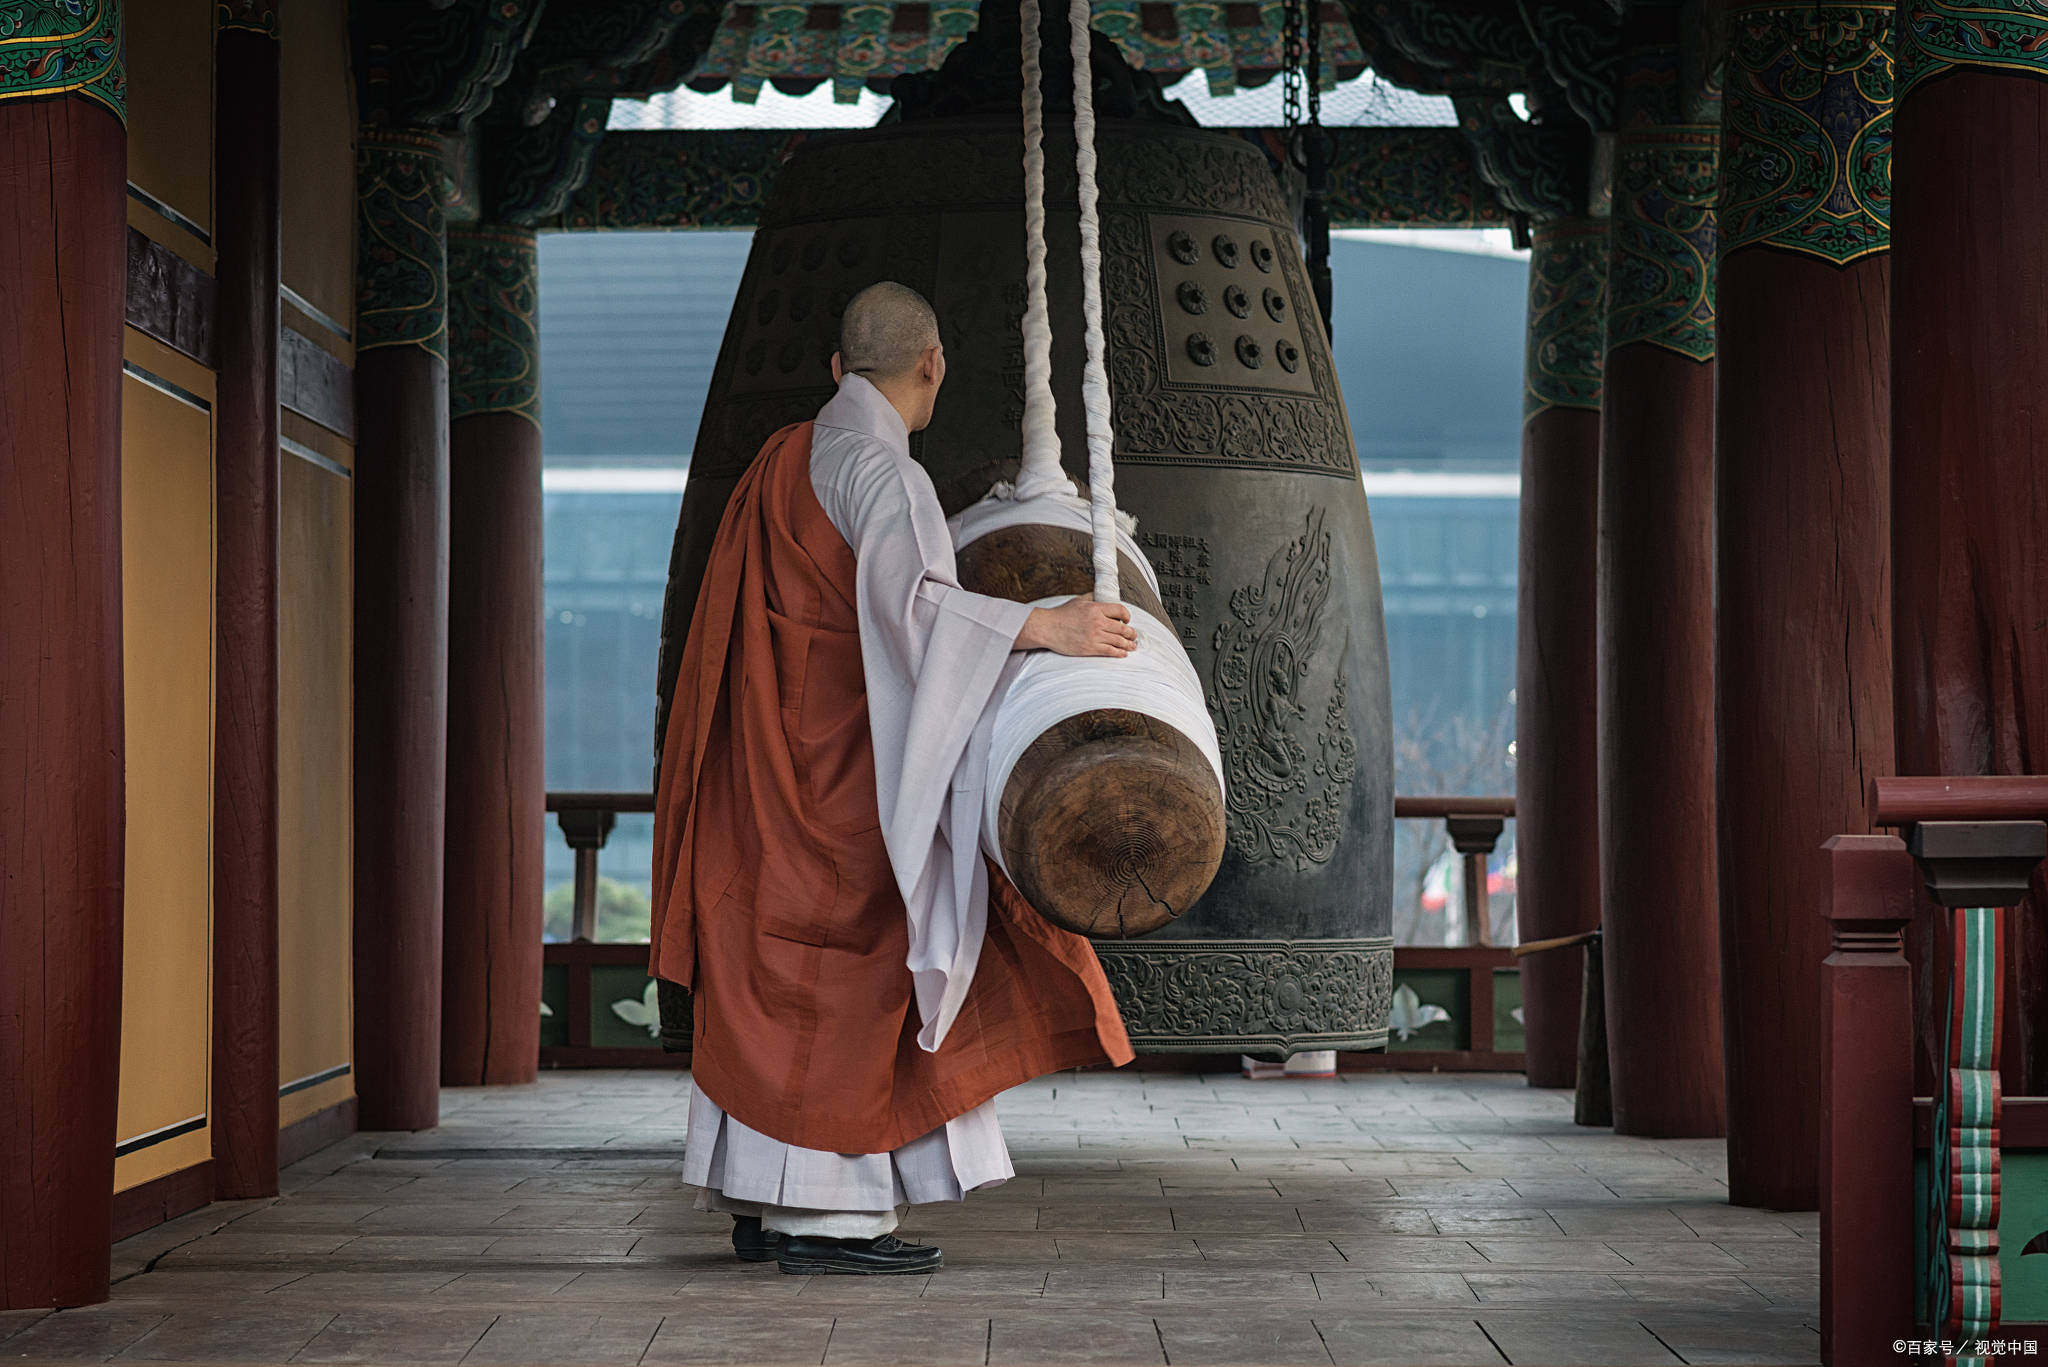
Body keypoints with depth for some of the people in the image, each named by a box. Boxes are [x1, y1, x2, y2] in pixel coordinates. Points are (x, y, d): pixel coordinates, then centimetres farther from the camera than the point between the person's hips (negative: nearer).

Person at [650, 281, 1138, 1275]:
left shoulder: (788, 458, 14)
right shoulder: (880, 467, -15)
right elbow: (909, 598, -32)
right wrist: (1044, 626, -35)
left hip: (780, 761, 9)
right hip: (840, 763, -9)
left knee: (779, 970, 9)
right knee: (845, 968, -7)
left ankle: (769, 1202, 12)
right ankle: (823, 1214, -7)